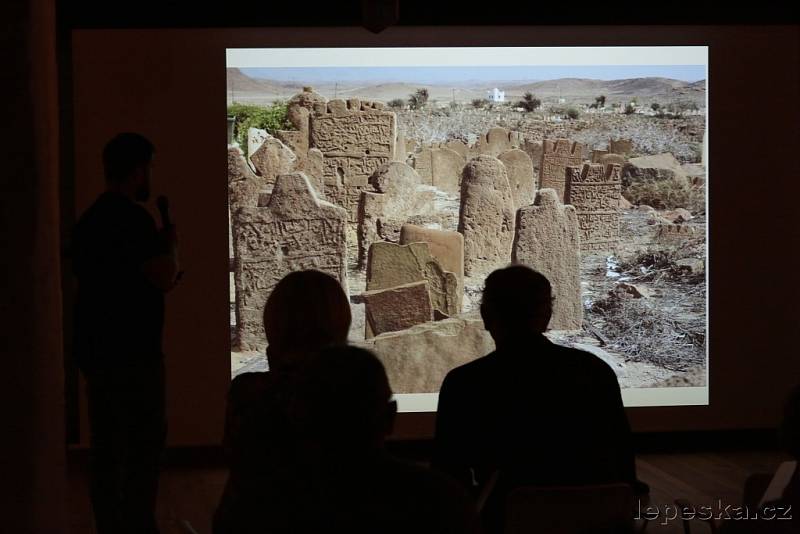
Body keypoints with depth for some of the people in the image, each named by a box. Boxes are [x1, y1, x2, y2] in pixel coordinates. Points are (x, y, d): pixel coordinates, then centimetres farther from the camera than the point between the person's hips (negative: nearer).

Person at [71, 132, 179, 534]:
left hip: (96, 348, 9)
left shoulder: (90, 218, 12)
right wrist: (171, 245, -1)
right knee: (145, 445, -4)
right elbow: (164, 278, -21)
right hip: (132, 351, -9)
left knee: (107, 445, 13)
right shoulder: (134, 218, -16)